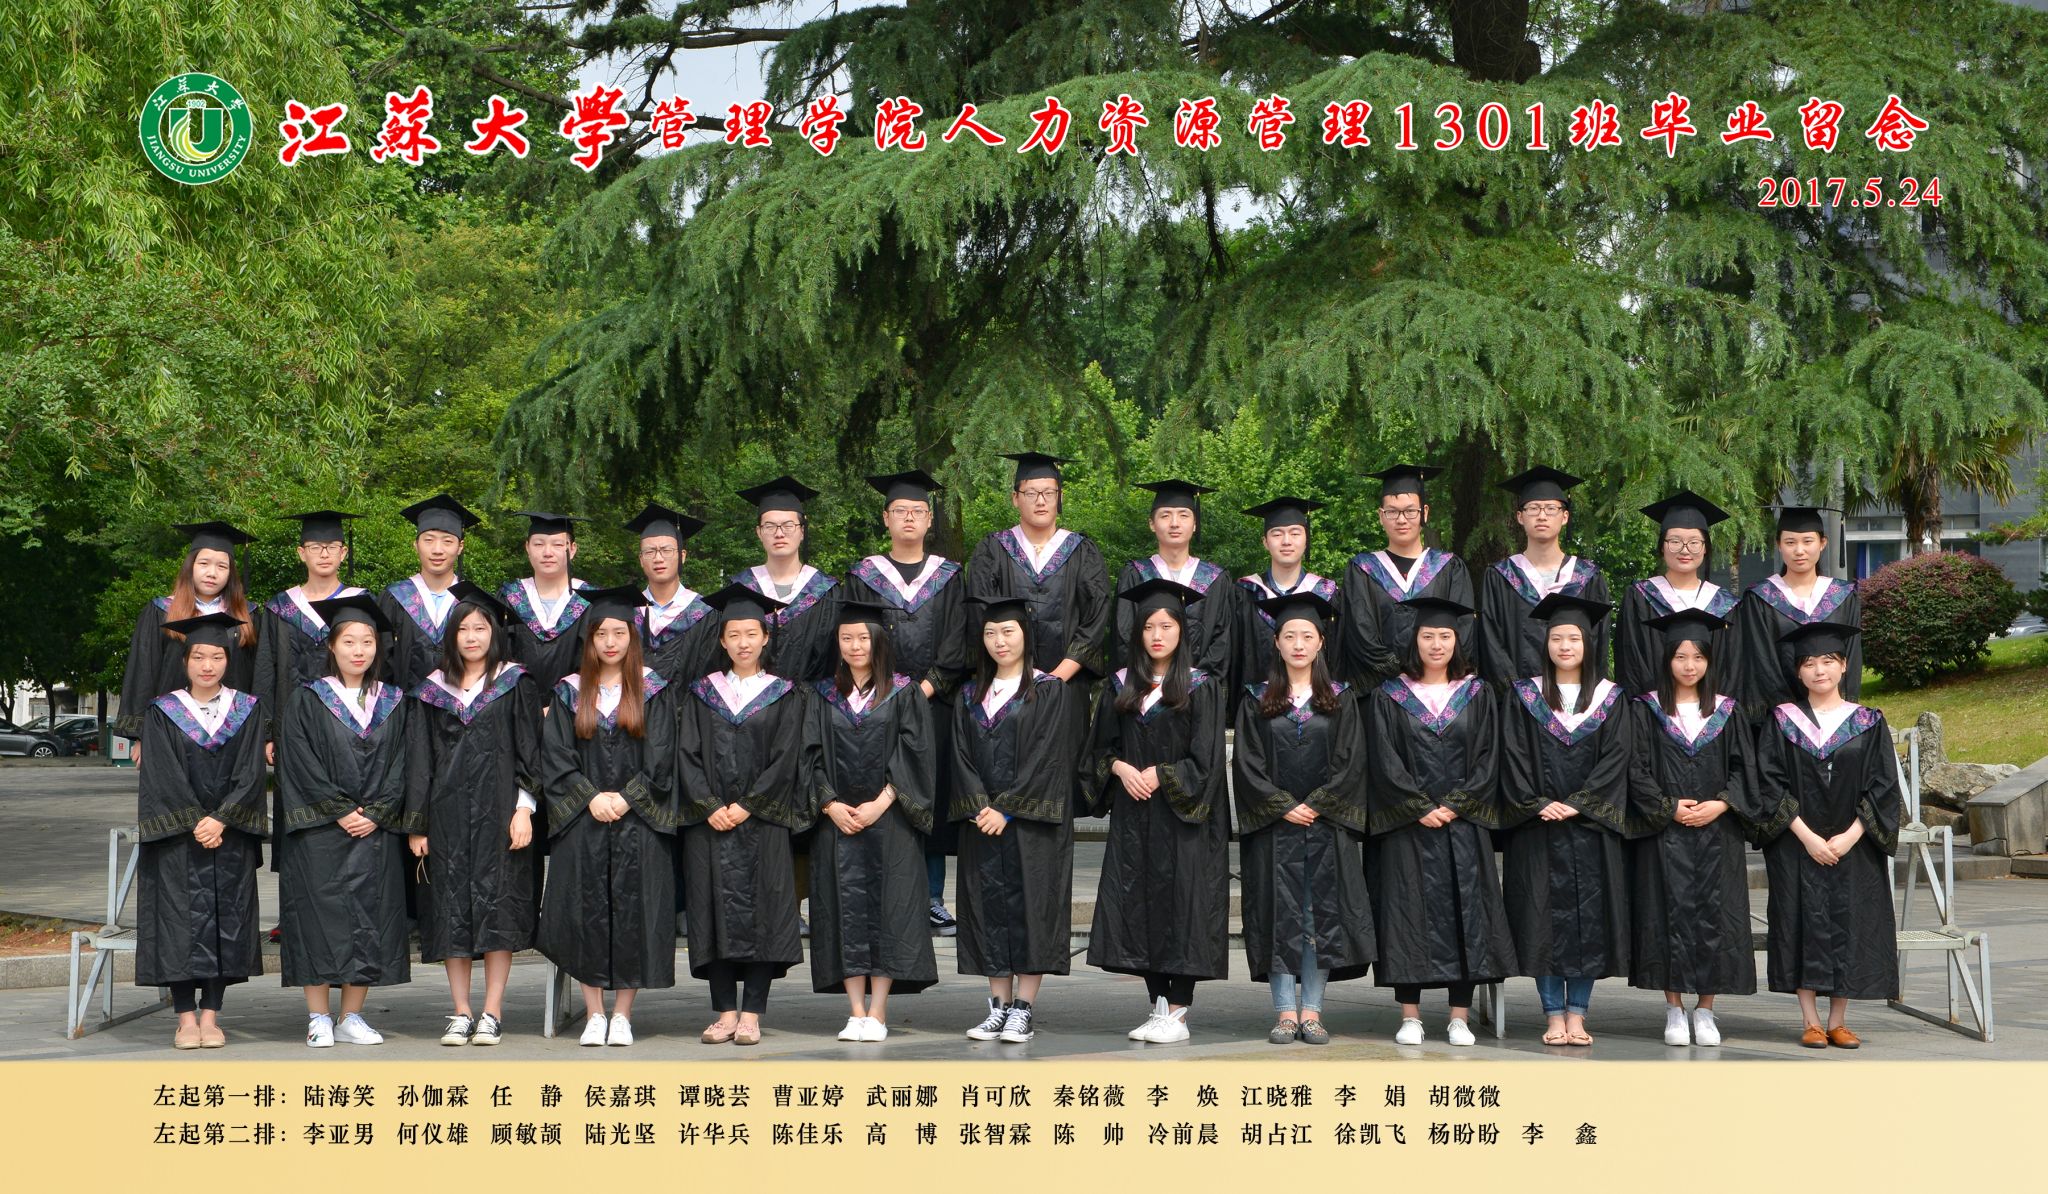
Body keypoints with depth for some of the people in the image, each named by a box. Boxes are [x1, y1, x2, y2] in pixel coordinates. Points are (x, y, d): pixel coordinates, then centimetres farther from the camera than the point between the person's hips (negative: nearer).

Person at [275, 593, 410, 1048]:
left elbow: (399, 765, 7)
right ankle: (319, 1019, 3)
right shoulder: (308, 700, 2)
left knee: (369, 921, 2)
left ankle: (352, 1016, 10)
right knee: (320, 918, -4)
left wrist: (375, 814, -7)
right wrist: (340, 811, -12)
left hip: (375, 831, 3)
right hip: (319, 831, -3)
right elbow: (301, 763, -5)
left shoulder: (392, 703, 11)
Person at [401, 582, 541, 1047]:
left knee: (497, 908, -6)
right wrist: (416, 824, 5)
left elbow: (529, 752, 1)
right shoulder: (434, 691, 12)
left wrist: (524, 808, -11)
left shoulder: (516, 686, 5)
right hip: (447, 813, 3)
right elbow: (419, 760, 11)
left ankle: (492, 1013, -2)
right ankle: (461, 1013, 5)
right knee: (452, 911, 0)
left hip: (497, 812, -2)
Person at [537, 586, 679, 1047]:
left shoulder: (652, 691, 5)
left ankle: (622, 1015, 4)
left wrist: (625, 799, -11)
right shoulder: (569, 693, 8)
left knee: (633, 913, -3)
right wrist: (592, 798, -11)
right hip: (581, 822, 1)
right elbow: (555, 759, 2)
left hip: (639, 823, -1)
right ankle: (594, 1013, 6)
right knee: (586, 911, -2)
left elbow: (661, 759, 0)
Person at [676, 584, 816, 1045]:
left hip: (763, 822, -2)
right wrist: (710, 807, -9)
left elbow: (787, 758, -3)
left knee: (760, 911, -4)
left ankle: (752, 1014, -2)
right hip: (710, 820, 2)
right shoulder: (703, 693, 10)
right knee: (716, 910, 0)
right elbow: (687, 754, 3)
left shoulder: (784, 695, 5)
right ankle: (725, 1012, 4)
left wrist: (746, 806, -11)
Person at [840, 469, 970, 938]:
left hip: (935, 704, 1)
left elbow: (957, 645, 3)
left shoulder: (949, 578, 10)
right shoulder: (863, 577, 8)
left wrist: (925, 689, -10)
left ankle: (933, 901, 5)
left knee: (934, 799, 0)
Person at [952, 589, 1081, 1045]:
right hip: (982, 819, 5)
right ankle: (999, 1007, 9)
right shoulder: (971, 695, 13)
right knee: (989, 905, 4)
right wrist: (979, 807, -8)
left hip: (1031, 822, -4)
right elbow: (962, 756, 7)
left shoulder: (1050, 691, -1)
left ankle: (1023, 1009, -1)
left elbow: (1047, 757, -9)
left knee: (1029, 906, -4)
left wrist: (1007, 810, -14)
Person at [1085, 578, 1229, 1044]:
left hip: (1183, 818, -5)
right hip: (1133, 819, 5)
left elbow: (1205, 760, -7)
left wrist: (1158, 776, -12)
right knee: (1138, 905, 4)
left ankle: (1177, 1014, -2)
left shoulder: (1201, 687, -3)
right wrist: (1121, 769, -7)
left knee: (1182, 904, -6)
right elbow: (1102, 747, 13)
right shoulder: (1121, 685, 10)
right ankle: (1158, 1007, 12)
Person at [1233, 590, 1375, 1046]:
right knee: (1280, 914, -1)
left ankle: (1312, 1011, 3)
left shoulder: (1341, 700, 8)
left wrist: (1315, 806, -10)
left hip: (1328, 824, 0)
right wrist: (1284, 807, -10)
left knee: (1323, 914, -2)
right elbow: (1247, 764, 1)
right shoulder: (1257, 701, 7)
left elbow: (1351, 761, 0)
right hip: (1273, 826, 0)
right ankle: (1286, 1011, 2)